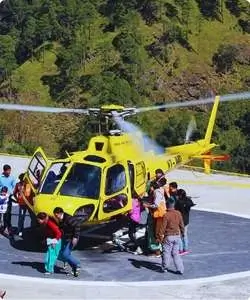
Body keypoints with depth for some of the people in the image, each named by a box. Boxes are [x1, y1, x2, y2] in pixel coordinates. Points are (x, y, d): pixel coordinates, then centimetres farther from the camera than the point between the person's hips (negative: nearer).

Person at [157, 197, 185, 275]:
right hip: (177, 236, 5)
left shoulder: (166, 215, -16)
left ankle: (165, 268, 19)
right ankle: (180, 269, 10)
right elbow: (181, 225, 9)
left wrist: (159, 237, -8)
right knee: (176, 253, 13)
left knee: (166, 252, 9)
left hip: (168, 237, -5)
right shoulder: (178, 213, -1)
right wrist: (182, 233, 26)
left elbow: (163, 227, -15)